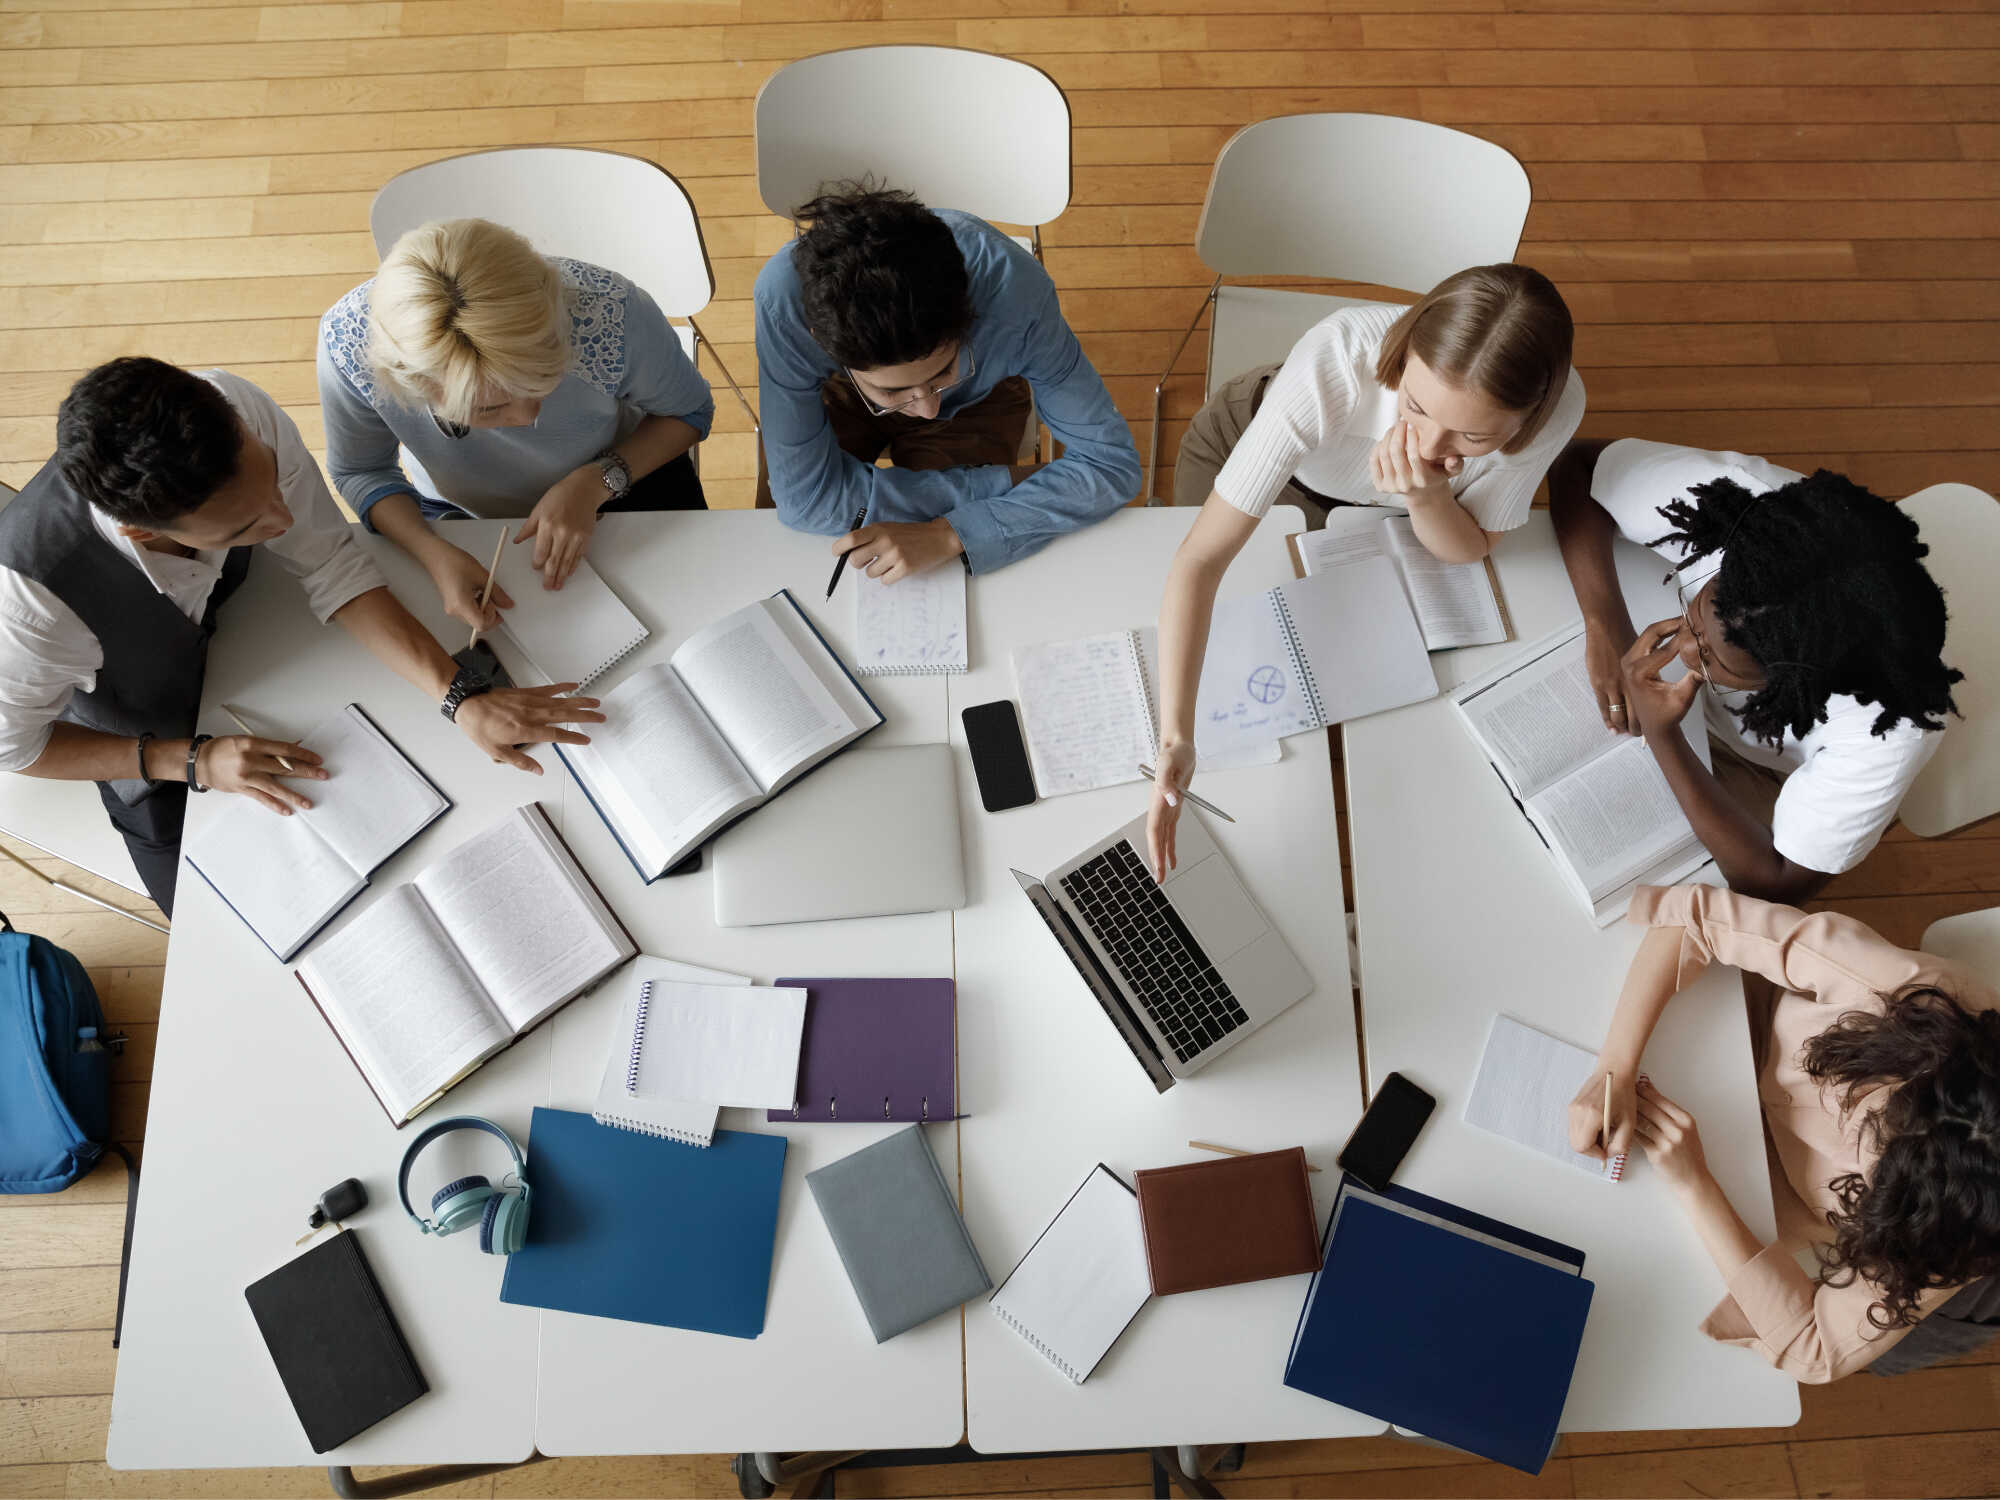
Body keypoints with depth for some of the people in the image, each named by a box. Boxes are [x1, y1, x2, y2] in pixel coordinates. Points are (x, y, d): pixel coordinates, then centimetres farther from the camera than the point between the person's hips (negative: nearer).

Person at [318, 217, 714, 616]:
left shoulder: (610, 313, -39)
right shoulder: (347, 341, -36)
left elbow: (689, 411, -15)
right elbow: (360, 472, -14)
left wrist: (595, 483, -30)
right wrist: (434, 553, -33)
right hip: (460, 514, 1)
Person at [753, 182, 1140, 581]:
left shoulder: (1014, 288, -43)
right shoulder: (783, 297, -44)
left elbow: (1112, 462, -33)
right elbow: (805, 498, -37)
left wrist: (950, 535, -43)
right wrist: (1006, 484, -36)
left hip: (976, 397, 0)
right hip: (836, 388, 0)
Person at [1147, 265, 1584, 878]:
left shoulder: (1557, 407, -37)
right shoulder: (1335, 361, -47)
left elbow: (1468, 547, -20)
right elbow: (1202, 556, -46)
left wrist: (1428, 497, -44)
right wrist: (1175, 735, -56)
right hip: (1243, 444, -2)